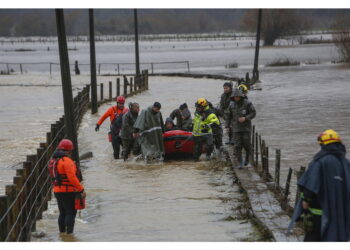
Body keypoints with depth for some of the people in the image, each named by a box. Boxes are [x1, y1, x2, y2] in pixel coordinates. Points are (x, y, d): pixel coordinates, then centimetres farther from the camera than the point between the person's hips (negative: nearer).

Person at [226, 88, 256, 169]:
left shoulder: (247, 103, -8)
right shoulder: (232, 105, 1)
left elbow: (253, 113, -8)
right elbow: (229, 116, 11)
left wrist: (245, 118, -23)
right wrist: (227, 126, 5)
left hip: (246, 127, -2)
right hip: (236, 128, 2)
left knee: (246, 144, -2)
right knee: (237, 145, -6)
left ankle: (247, 157, 29)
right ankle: (240, 163, 0)